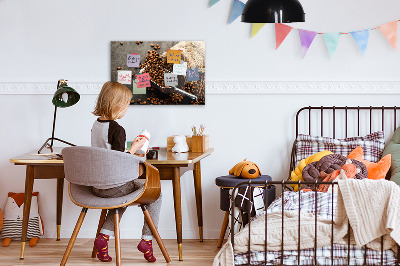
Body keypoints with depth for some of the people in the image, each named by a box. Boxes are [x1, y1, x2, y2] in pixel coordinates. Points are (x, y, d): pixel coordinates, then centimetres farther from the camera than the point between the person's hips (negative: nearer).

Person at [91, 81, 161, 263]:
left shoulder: (96, 125, 6)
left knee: (123, 195, 35)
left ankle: (104, 236, 19)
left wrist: (131, 154, 19)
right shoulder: (117, 130, -20)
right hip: (114, 186, -8)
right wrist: (134, 148, -9)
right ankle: (146, 240, 9)